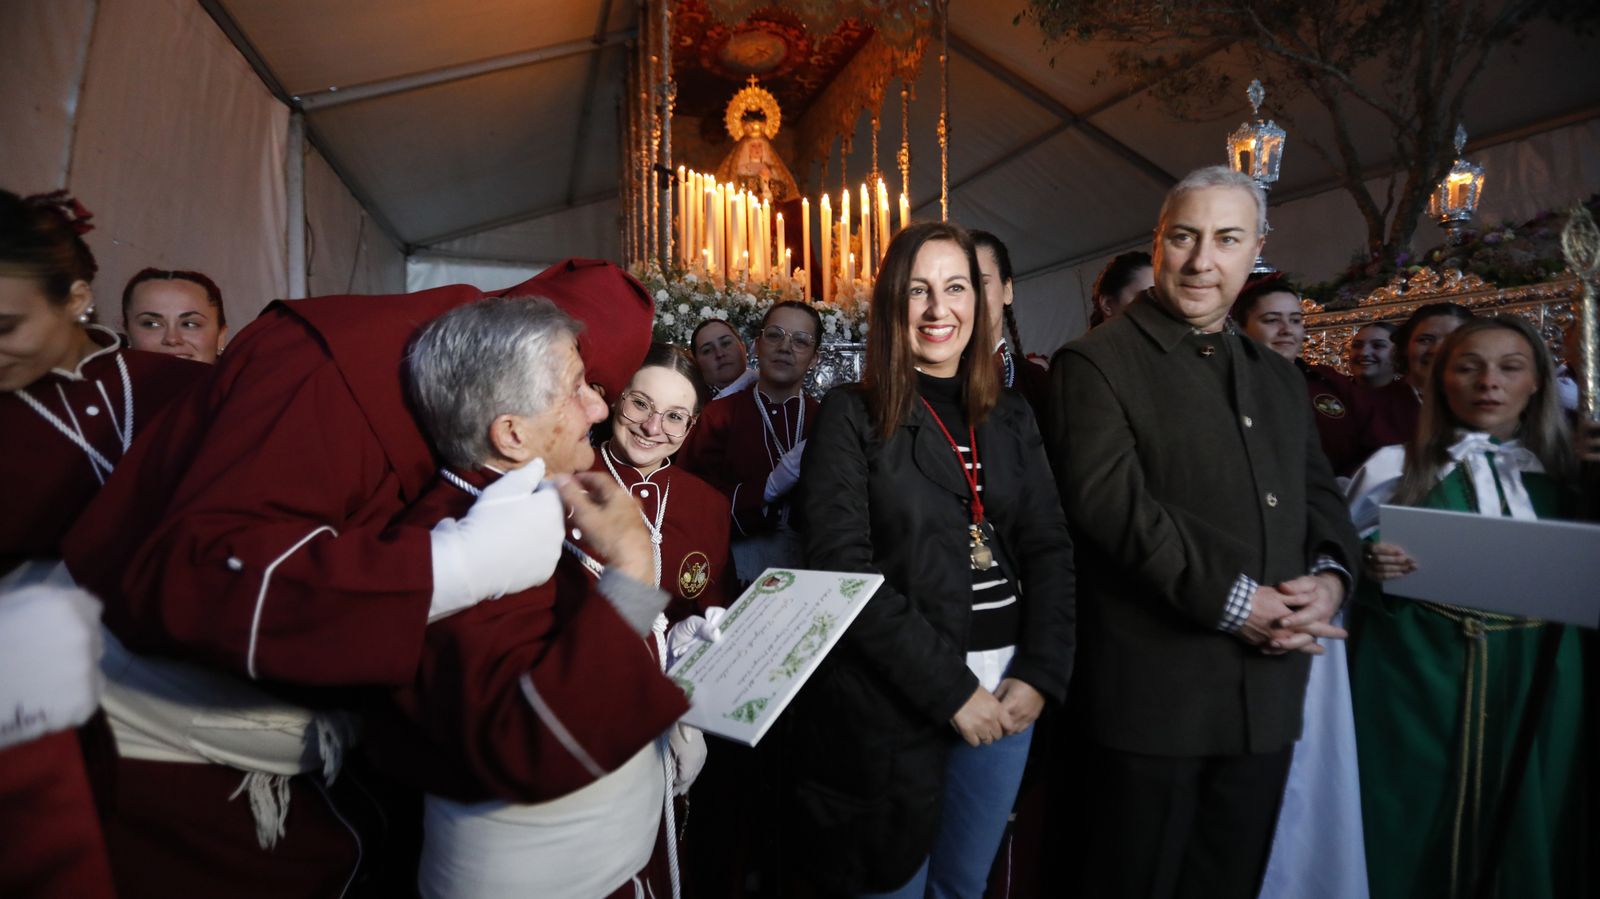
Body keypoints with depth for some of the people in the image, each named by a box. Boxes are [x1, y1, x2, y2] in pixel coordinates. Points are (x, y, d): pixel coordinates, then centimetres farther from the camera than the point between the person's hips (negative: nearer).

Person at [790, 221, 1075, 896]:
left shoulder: (1011, 416, 8)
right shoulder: (852, 416, -7)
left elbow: (1049, 547, 6)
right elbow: (842, 566, -14)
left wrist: (1039, 675, -7)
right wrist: (949, 687, -16)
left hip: (1006, 691, 5)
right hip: (891, 700, -4)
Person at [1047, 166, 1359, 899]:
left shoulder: (1277, 377, 16)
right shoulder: (1097, 362, -8)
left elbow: (1319, 494, 16)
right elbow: (1110, 502, -19)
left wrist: (1329, 575, -4)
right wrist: (1229, 599, -19)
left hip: (1267, 687, 7)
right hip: (1157, 688, -6)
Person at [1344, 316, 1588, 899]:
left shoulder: (1568, 475, 8)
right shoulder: (1393, 466, 0)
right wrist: (1371, 570, -18)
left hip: (1536, 680, 3)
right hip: (1420, 677, -2)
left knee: (1527, 830, 10)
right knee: (1416, 828, 4)